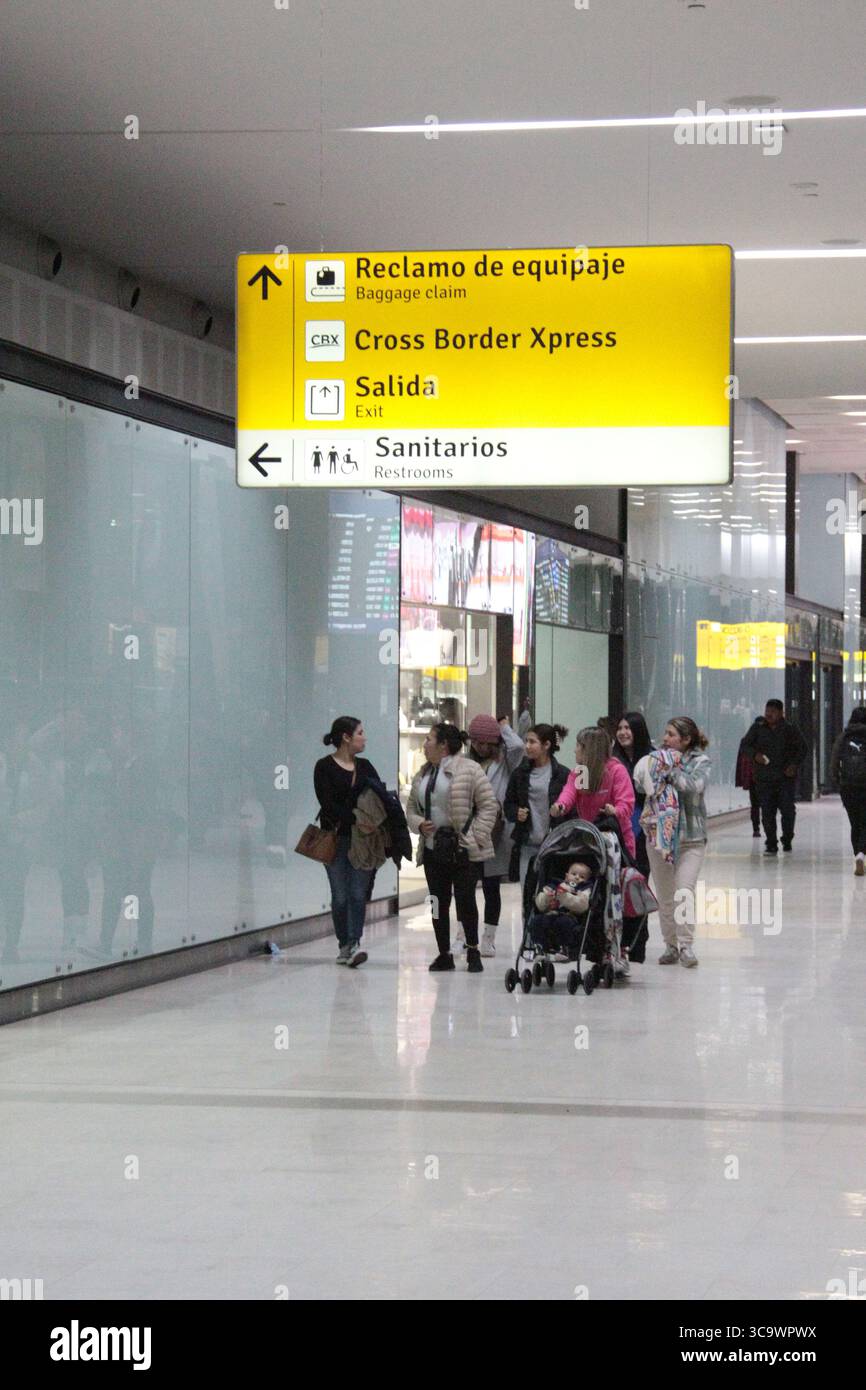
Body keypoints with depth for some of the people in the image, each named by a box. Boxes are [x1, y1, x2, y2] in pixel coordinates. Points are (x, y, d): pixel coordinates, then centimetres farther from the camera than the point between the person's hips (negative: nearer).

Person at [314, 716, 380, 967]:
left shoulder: (365, 766, 13)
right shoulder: (325, 766, -3)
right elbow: (328, 804, -13)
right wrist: (355, 818, -23)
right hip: (337, 836, -3)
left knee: (358, 892, -7)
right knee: (341, 895, 1)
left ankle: (354, 943, -11)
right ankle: (345, 945, 9)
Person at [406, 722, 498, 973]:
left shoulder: (469, 770, -7)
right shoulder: (422, 775, 14)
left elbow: (489, 805, -8)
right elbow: (411, 808, 20)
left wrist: (476, 835, -14)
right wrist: (419, 823, -2)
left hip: (463, 849, -6)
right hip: (433, 848, 6)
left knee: (465, 900, -6)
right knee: (439, 902, 7)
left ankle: (473, 951, 9)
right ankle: (444, 954, 16)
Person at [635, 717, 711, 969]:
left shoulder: (700, 761, 0)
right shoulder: (657, 758, 7)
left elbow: (695, 785, -19)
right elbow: (641, 784, -5)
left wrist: (669, 772, -16)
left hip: (690, 837, -3)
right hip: (659, 834, 3)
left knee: (684, 892, -13)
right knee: (664, 895, 8)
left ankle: (686, 945, -6)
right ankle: (671, 945, 18)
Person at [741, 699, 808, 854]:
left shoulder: (790, 729, 3)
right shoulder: (758, 729, 6)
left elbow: (803, 748, 8)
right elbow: (745, 744, 8)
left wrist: (795, 764, -7)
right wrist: (755, 754, -13)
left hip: (786, 777, -1)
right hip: (764, 778, 1)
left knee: (788, 810, -5)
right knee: (767, 812, -2)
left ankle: (787, 841, 14)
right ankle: (771, 844, 7)